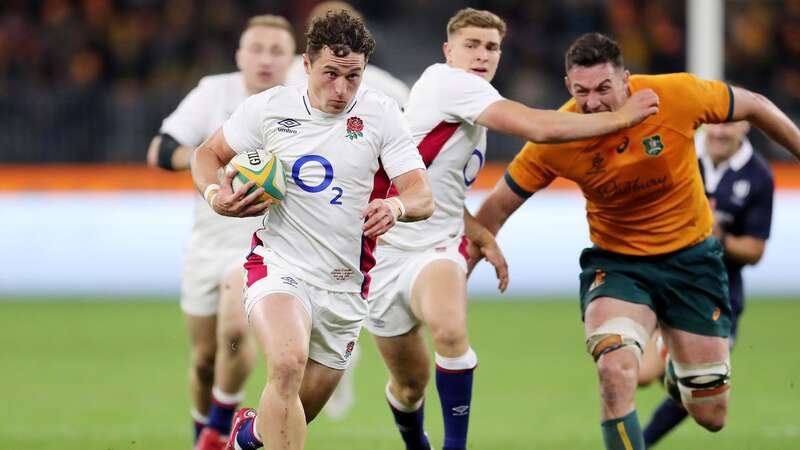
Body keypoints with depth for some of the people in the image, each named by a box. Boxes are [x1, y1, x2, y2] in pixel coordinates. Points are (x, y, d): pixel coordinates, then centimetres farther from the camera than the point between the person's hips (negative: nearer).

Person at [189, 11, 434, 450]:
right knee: (288, 364, -33)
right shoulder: (268, 108, -4)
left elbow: (422, 196, -9)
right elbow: (208, 154, 11)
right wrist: (215, 194, -12)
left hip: (344, 288, 2)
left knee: (297, 415, 12)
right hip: (278, 267, -2)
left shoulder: (380, 114, -5)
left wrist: (396, 207, -33)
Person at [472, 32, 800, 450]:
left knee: (711, 416, 7)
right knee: (616, 371, -32)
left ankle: (680, 362, 45)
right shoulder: (556, 138, -20)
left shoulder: (676, 95, -22)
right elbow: (498, 206, -8)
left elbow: (754, 106, -4)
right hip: (616, 262, -1)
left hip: (690, 256, 1)